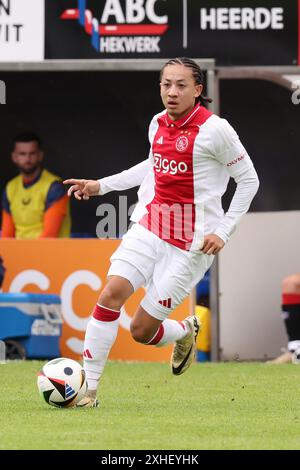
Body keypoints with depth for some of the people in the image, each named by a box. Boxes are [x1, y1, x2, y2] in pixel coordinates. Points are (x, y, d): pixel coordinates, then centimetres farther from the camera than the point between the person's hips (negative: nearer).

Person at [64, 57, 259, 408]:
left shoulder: (214, 129, -13)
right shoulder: (158, 124, 6)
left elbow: (249, 180, -4)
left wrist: (223, 231, -9)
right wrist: (101, 185, 23)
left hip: (192, 242, -5)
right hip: (150, 225, 5)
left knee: (142, 331, -4)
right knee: (112, 292, -18)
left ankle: (185, 333, 32)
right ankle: (88, 388, -11)